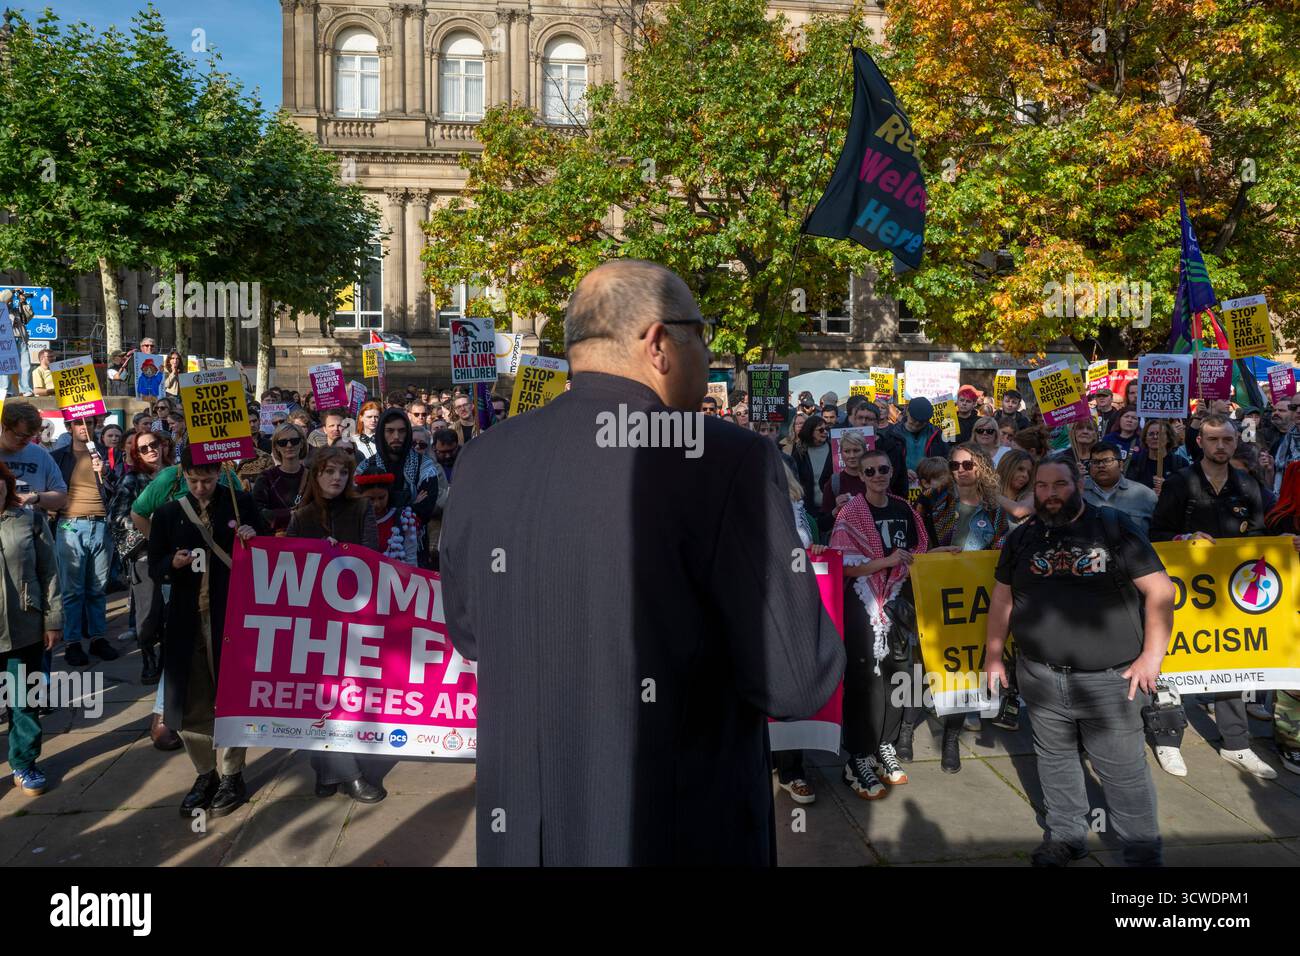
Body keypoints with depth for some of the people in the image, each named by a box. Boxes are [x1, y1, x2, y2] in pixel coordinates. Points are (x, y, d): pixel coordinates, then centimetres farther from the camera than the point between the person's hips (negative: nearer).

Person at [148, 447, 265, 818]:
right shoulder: (168, 514, 6)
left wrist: (253, 540, -16)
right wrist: (173, 563, -14)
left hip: (231, 615, -2)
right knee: (189, 703, 6)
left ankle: (231, 775, 21)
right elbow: (155, 569, 7)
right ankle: (205, 772, 25)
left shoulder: (241, 504, 1)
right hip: (186, 618, 2)